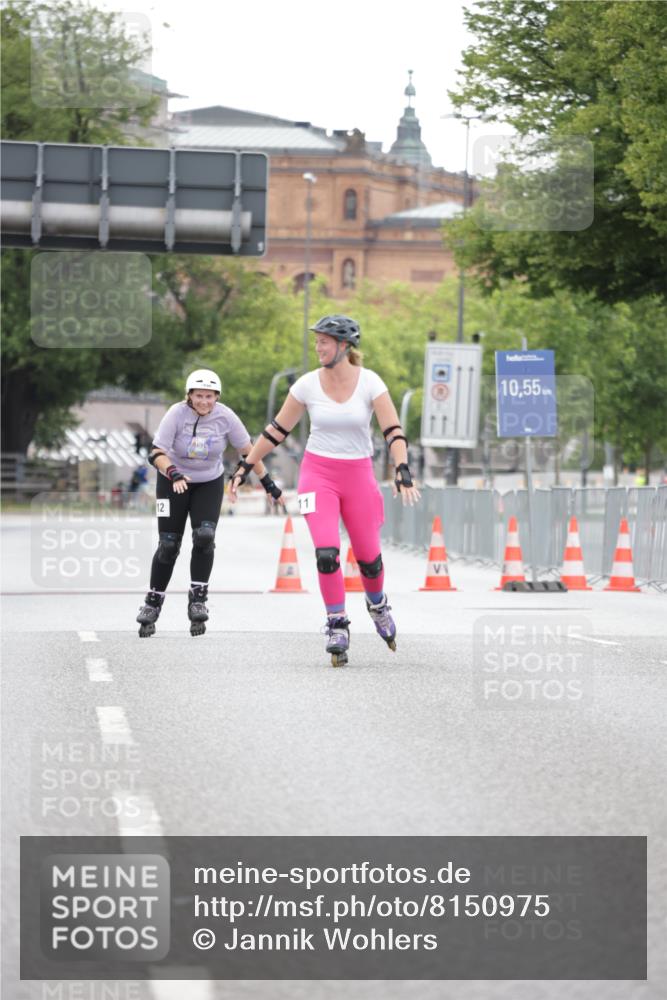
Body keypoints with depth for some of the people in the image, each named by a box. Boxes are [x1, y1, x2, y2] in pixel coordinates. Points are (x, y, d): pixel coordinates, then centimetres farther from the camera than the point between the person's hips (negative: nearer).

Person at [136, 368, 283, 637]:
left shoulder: (224, 416, -16)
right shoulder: (177, 413, -21)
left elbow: (247, 449, -4)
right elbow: (156, 453, -25)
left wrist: (267, 482, -4)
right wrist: (174, 474, -43)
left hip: (209, 483, 1)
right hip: (173, 482, -1)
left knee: (204, 537, -19)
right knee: (168, 545, -1)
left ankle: (198, 599, -9)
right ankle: (153, 602, 13)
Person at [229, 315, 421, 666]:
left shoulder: (370, 383, -8)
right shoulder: (307, 385, -4)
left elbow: (393, 431, -12)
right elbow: (277, 430, 4)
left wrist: (403, 471, -27)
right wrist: (244, 467, 5)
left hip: (358, 475, 0)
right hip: (317, 473, 0)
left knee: (368, 555, 5)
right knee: (326, 552, -17)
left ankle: (377, 604, 37)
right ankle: (337, 625, -5)